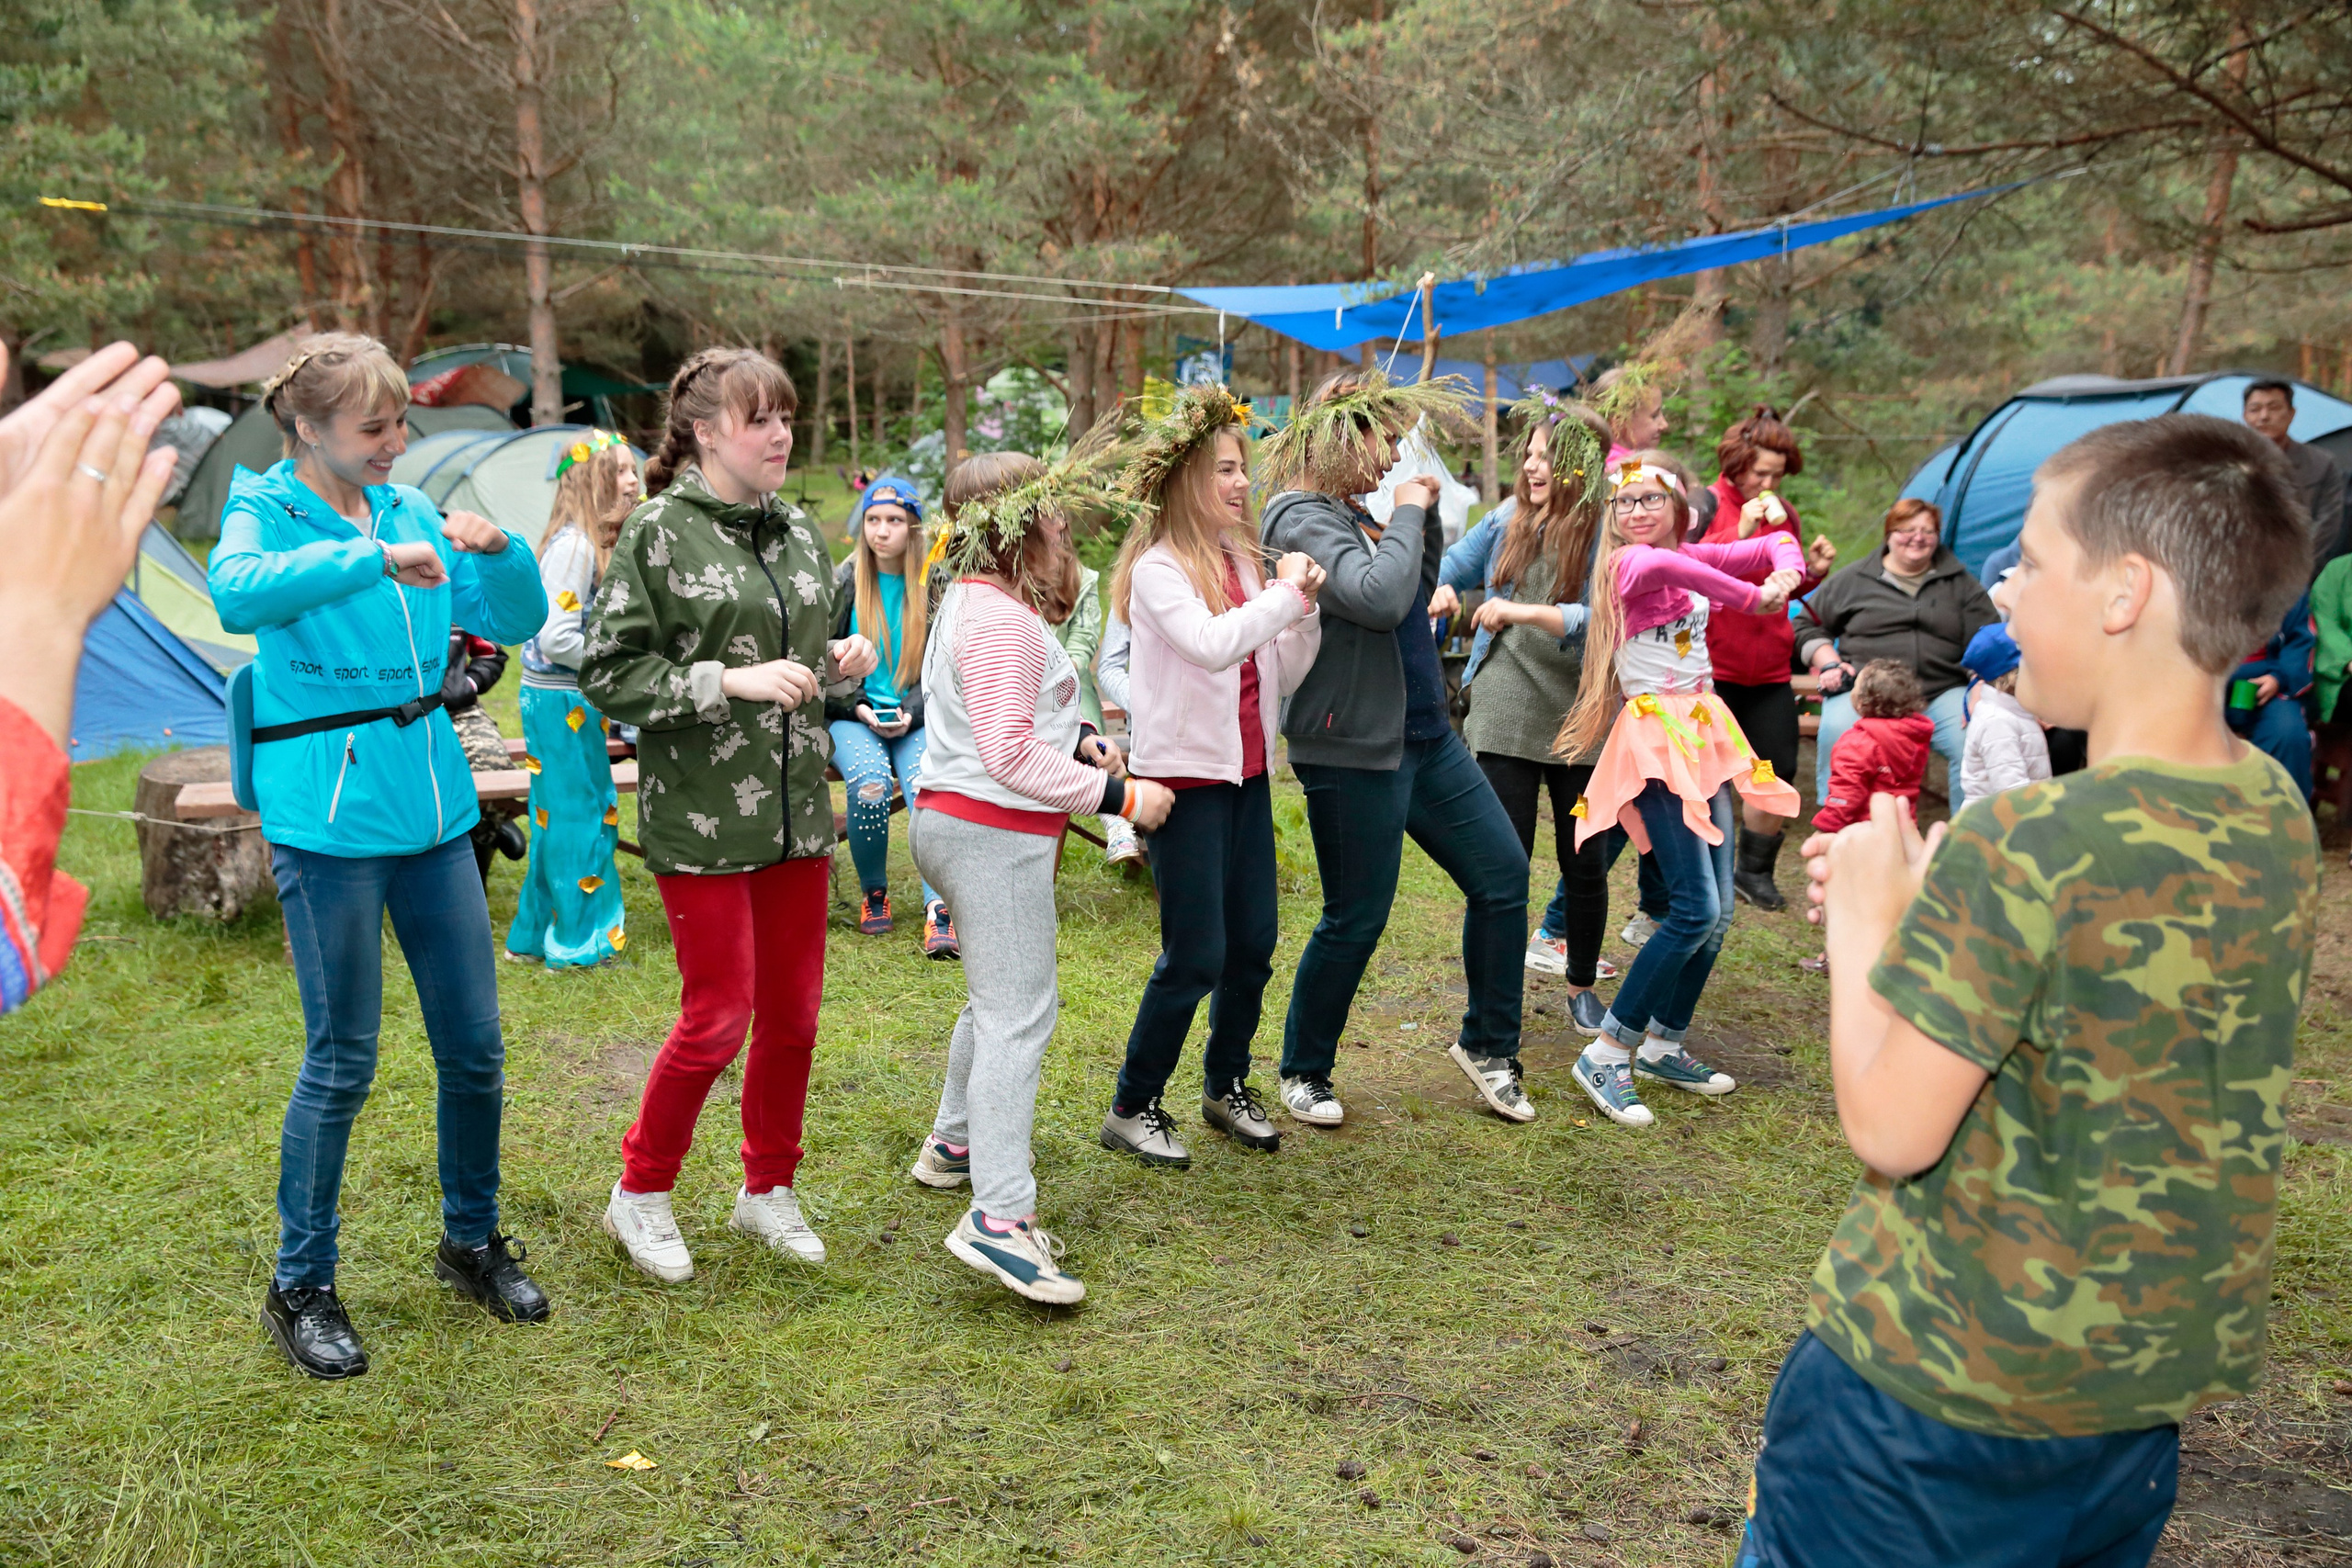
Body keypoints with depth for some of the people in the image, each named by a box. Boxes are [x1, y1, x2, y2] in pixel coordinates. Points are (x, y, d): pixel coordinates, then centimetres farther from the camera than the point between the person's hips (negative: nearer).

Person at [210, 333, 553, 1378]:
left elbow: (516, 621, 10)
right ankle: (300, 1288, 22)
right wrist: (376, 557, -35)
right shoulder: (265, 511, -5)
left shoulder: (409, 512, 10)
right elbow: (236, 593, -28)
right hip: (329, 815, -5)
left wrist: (499, 550, -9)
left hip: (434, 803, 5)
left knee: (474, 1044, 10)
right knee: (342, 1061, 3)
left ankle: (471, 1240, 31)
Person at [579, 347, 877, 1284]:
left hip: (798, 810, 6)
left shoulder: (798, 532, 10)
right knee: (719, 1018, -1)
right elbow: (607, 673, -12)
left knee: (794, 1013, 11)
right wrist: (731, 680, -20)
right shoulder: (659, 530, -8)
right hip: (702, 818, -6)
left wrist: (842, 663, 0)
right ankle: (640, 1192, 22)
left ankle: (767, 1189, 31)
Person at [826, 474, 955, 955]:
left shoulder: (937, 586, 5)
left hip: (916, 720, 0)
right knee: (869, 782, -30)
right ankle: (873, 894, -6)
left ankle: (939, 910, -35)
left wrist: (911, 713, -10)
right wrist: (857, 708, -8)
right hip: (852, 717, 0)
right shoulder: (841, 583, 5)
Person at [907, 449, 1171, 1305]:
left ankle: (954, 1144, 39)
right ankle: (999, 1217, -14)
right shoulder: (1004, 622, -19)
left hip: (960, 822, 11)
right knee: (1019, 1014, -12)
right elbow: (1010, 755, -24)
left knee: (997, 998, 24)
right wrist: (1118, 797, -18)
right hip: (994, 831, -11)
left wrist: (1077, 740, 10)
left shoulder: (973, 600, 16)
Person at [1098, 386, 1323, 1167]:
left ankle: (1227, 1087, 31)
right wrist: (1284, 594, -17)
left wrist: (1304, 608, -4)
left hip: (1246, 772, 7)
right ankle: (1132, 1109, 12)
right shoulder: (1157, 568, -11)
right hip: (1184, 773, -7)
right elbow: (1212, 646, -29)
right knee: (1195, 956, -4)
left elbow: (1283, 675, 11)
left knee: (1253, 943, 11)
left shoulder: (1242, 561, 11)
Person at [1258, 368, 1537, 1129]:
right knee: (1355, 921, 2)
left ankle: (1487, 1043, 27)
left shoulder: (1351, 509, 12)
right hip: (1352, 750, -9)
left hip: (1424, 735, 9)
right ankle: (1303, 1074, 23)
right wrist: (1406, 512, -16)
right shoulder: (1301, 518, -16)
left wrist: (1425, 508, 10)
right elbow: (1381, 598, -30)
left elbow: (1423, 584, 23)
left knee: (1503, 873, 10)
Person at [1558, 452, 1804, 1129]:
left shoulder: (1693, 556, 13)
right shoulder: (1627, 563, -11)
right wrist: (1752, 597, -25)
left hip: (1704, 736, 8)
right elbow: (1661, 567, -35)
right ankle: (1606, 1054, -6)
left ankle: (1666, 1044, 23)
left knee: (1719, 909, 9)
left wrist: (1785, 573, -4)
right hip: (1656, 737, -8)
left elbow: (1777, 543, 19)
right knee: (1694, 909, -15)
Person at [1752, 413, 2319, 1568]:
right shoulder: (2275, 811, -3)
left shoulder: (2020, 845, -27)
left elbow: (1889, 1129, -23)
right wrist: (1922, 900, 2)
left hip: (1943, 1385, -7)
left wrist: (1863, 918, -12)